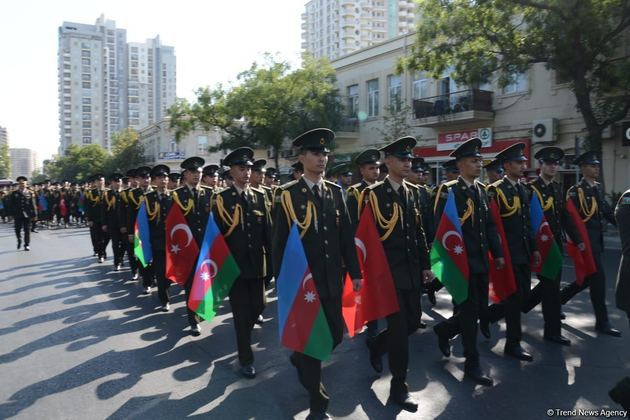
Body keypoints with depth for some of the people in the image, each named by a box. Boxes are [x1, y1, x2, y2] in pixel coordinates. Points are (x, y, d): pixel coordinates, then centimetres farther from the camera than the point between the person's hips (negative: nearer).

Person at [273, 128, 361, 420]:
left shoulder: (335, 191, 7)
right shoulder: (288, 194, -7)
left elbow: (346, 234, 8)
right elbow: (279, 241, -6)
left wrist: (354, 272, 6)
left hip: (332, 280, 5)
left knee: (335, 335, 12)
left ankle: (302, 360, 45)